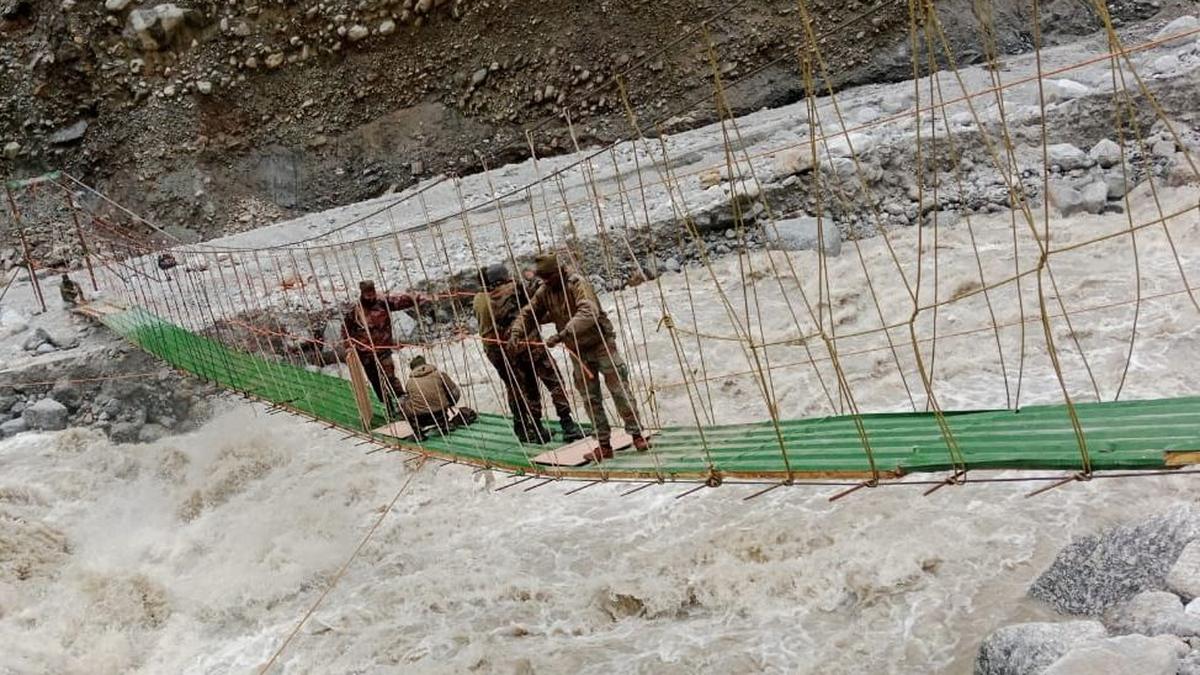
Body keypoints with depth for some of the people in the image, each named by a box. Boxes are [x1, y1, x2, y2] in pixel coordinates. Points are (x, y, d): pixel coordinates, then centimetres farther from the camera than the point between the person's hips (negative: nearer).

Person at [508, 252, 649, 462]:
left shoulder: (577, 284, -21)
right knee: (590, 399, 6)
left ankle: (637, 435, 7)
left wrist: (561, 335, -43)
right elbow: (528, 313, 9)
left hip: (601, 344, -6)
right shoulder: (545, 291, 0)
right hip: (577, 351, 6)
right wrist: (516, 333, -11)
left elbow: (589, 313, -36)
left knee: (620, 390, -3)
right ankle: (604, 445, 11)